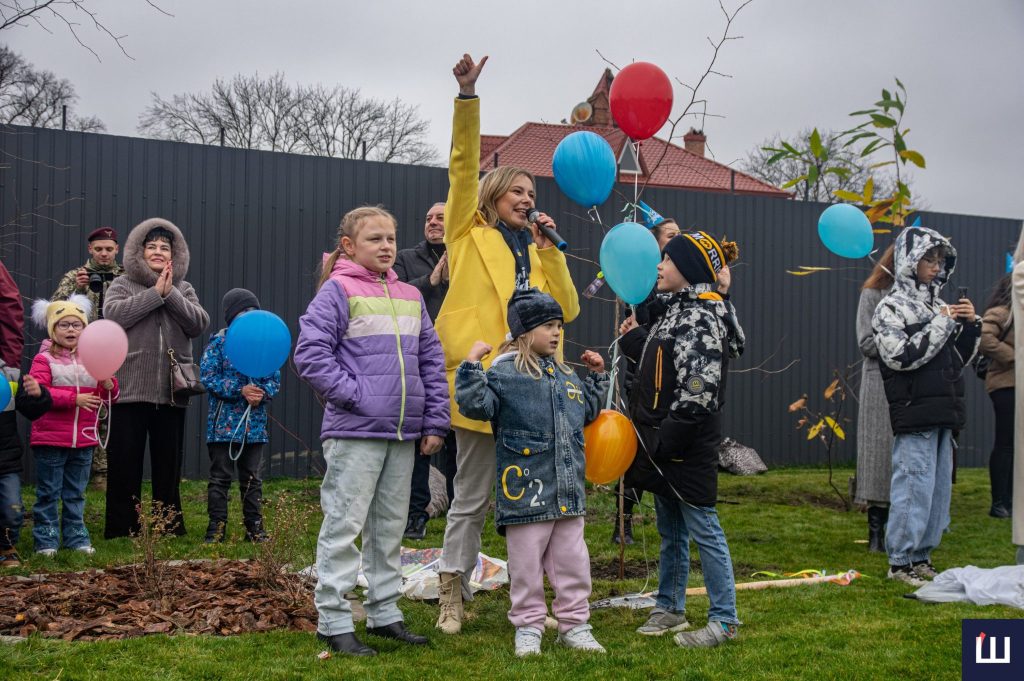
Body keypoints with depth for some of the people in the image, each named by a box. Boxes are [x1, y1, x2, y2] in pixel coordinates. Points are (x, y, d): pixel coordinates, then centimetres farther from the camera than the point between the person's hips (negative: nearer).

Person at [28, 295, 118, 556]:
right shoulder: (44, 359, -4)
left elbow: (109, 397, 13)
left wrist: (108, 385, -12)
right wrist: (74, 399, -22)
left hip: (84, 440, 4)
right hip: (50, 439, -4)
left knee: (76, 493, 13)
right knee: (49, 493, 2)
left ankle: (76, 537, 20)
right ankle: (46, 540, 9)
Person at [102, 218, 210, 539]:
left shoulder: (184, 290, 14)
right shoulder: (122, 284, 6)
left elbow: (200, 323, -2)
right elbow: (113, 314, -14)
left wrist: (170, 293, -10)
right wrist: (155, 293, -13)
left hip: (171, 392, 2)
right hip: (130, 390, -2)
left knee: (169, 464, 9)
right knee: (125, 464, 0)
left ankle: (170, 527, 18)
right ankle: (121, 530, 8)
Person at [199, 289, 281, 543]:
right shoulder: (220, 341, -3)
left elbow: (275, 379, 8)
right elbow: (208, 377, -9)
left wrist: (262, 393, -14)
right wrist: (240, 390, -17)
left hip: (254, 423, 4)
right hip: (224, 423, -4)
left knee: (253, 479, 10)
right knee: (220, 477, 3)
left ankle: (254, 527, 18)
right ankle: (216, 527, 9)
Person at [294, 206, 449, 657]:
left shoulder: (409, 297, 13)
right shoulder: (338, 291, -5)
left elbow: (431, 360, 14)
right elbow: (310, 354, -12)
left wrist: (435, 422, 8)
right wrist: (355, 395, -16)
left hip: (403, 434, 6)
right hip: (354, 433, -6)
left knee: (390, 527, 13)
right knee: (344, 527, -2)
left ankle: (384, 614, 23)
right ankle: (334, 622, 5)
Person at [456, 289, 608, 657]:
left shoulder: (565, 375, 15)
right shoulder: (504, 372, -7)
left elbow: (587, 411, 29)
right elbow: (475, 404, -18)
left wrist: (597, 376, 24)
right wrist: (472, 364, -23)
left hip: (568, 491, 6)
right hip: (526, 491, -6)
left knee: (572, 560, 11)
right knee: (527, 564, 5)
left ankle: (574, 624, 22)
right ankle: (528, 627, 18)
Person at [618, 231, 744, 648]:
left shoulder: (701, 318, -16)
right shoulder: (678, 312, 15)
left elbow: (699, 389, -23)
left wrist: (667, 440, -22)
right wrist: (633, 340, 17)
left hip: (687, 449, -10)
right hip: (663, 446, 10)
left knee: (702, 529, -3)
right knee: (670, 530, 18)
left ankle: (724, 620, 5)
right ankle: (670, 609, 30)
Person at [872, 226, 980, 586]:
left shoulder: (936, 304, 16)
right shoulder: (891, 307, -4)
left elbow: (958, 359, 21)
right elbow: (901, 356, -17)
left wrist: (971, 326, 5)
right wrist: (942, 325, -13)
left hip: (942, 413, 8)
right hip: (913, 412, -7)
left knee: (939, 486, 10)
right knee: (914, 486, -7)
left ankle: (921, 554, 20)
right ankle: (901, 561, 1)